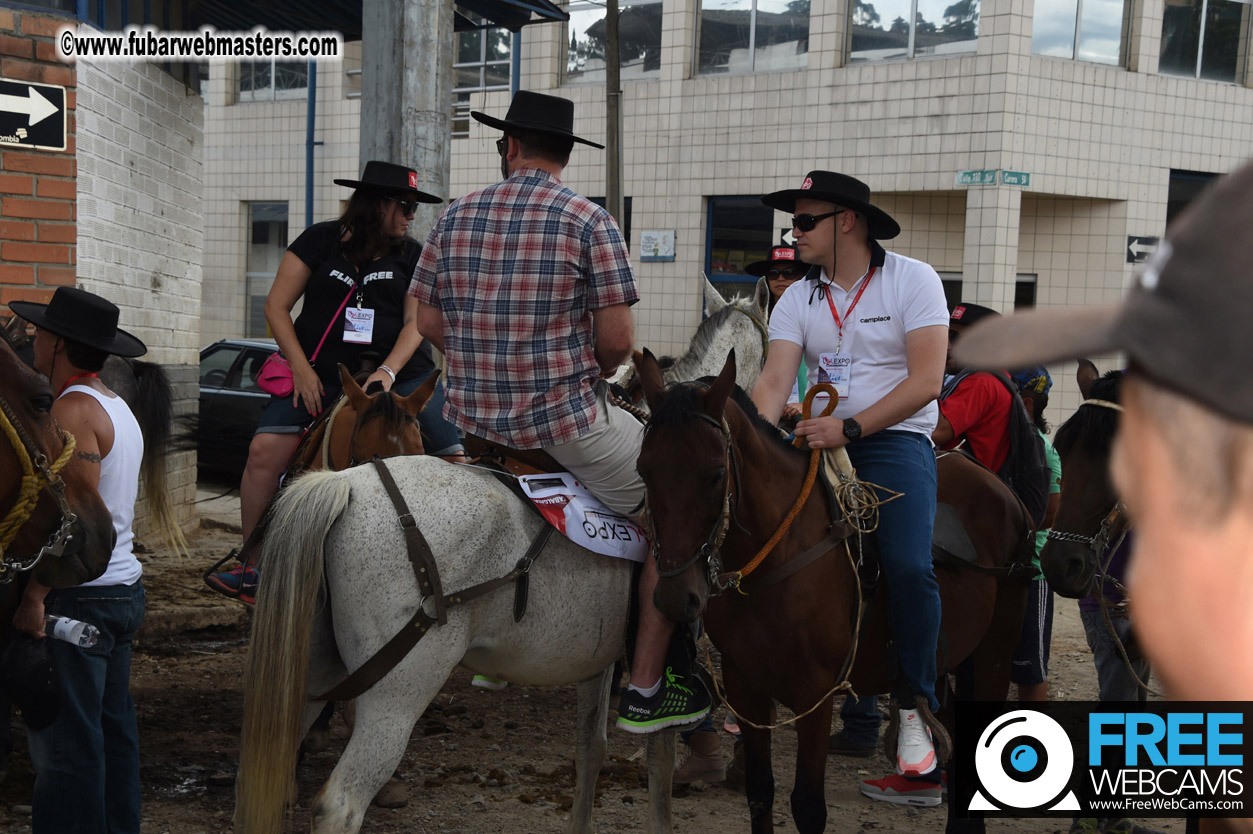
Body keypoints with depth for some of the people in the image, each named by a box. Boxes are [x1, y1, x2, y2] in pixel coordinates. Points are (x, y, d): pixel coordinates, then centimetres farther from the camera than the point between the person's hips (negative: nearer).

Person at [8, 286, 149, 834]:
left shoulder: (74, 408, -15)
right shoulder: (117, 407, 15)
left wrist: (34, 596, -22)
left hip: (80, 598, -10)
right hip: (123, 585, 10)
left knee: (64, 740, -4)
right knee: (112, 728, 16)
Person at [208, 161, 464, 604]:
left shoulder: (411, 255, 9)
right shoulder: (321, 240, 4)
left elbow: (416, 323, 2)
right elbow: (276, 306, 3)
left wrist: (388, 372, -15)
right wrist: (302, 369, -8)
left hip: (398, 375, 1)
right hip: (321, 379, -1)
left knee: (460, 460, -10)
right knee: (265, 450, -19)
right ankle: (252, 566, -8)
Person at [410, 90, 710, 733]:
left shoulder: (456, 216, 4)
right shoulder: (589, 221, -10)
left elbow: (426, 321, 7)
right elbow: (617, 340, -13)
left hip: (472, 418, 6)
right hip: (567, 424, -6)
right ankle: (645, 689, 5)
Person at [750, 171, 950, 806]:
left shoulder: (913, 280, -2)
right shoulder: (798, 299, 10)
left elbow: (925, 380, -11)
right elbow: (773, 381, -3)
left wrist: (850, 428, -20)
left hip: (894, 439, -5)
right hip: (820, 438, 5)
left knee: (908, 566, -26)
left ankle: (915, 711, -11)